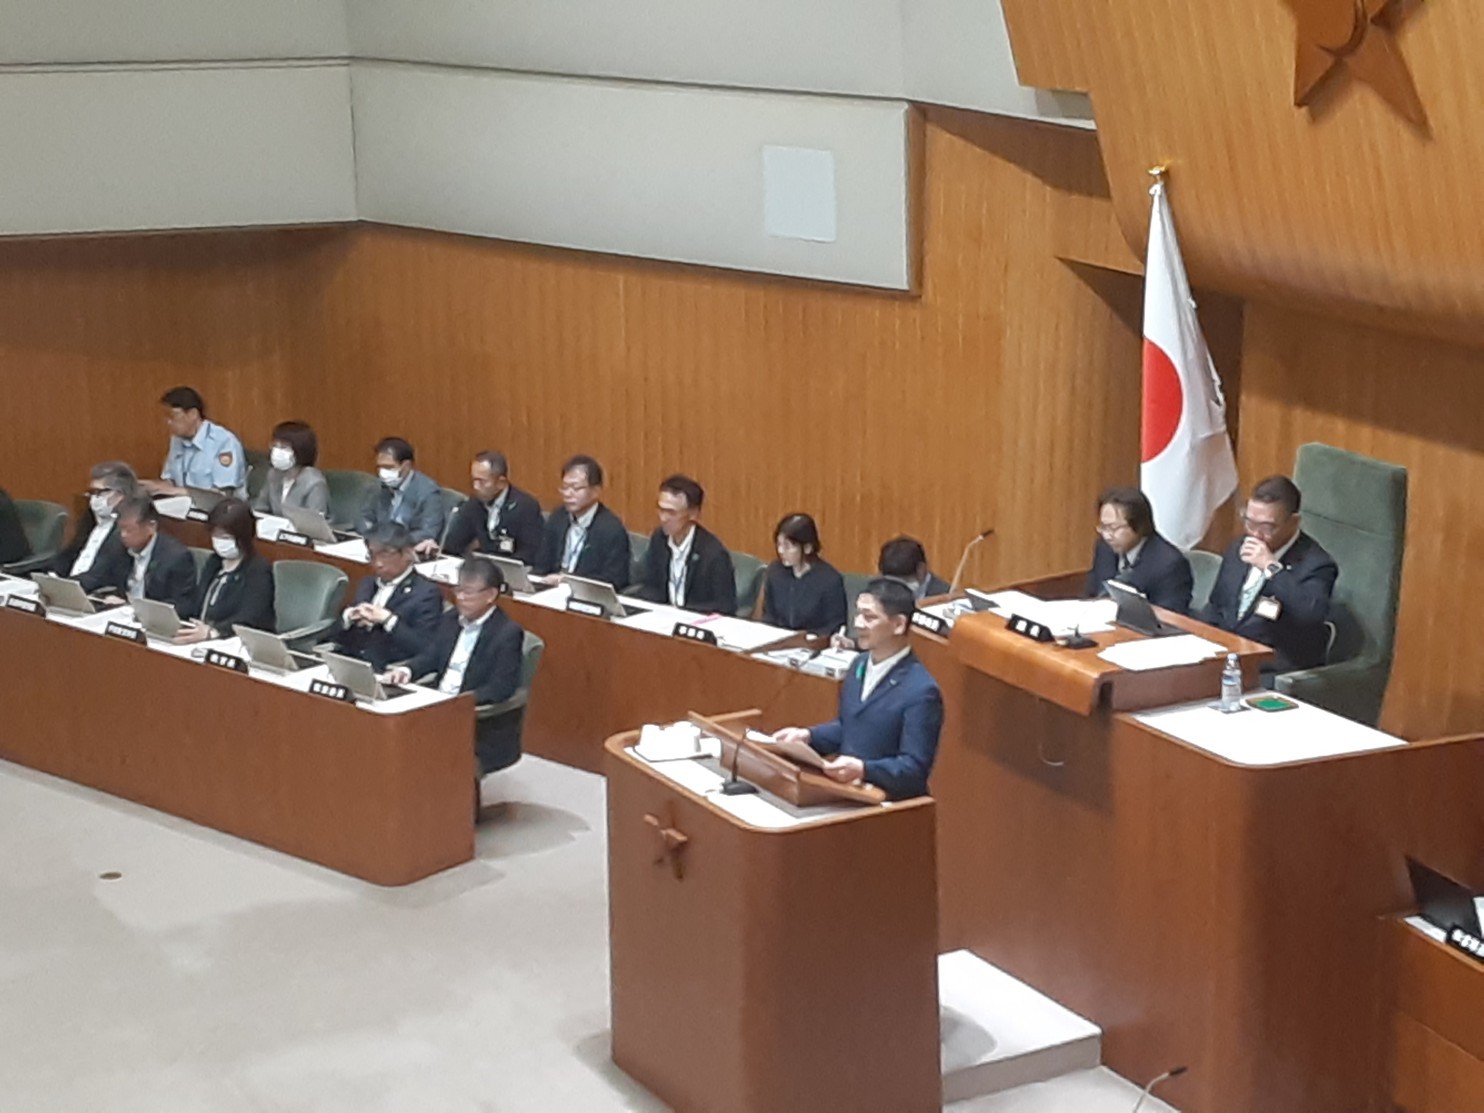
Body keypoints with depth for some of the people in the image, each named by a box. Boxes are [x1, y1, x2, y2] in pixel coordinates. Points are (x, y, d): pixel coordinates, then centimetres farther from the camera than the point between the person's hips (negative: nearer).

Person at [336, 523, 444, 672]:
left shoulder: (426, 592, -3)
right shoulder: (367, 584, 19)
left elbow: (426, 650, -13)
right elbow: (338, 635, 19)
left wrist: (388, 620, -17)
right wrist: (348, 617, -1)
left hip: (389, 674, -6)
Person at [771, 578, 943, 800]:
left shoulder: (921, 691, -17)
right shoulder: (860, 665, 9)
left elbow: (914, 769, -18)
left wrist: (863, 770, -32)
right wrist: (808, 736, 6)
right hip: (846, 790, 8)